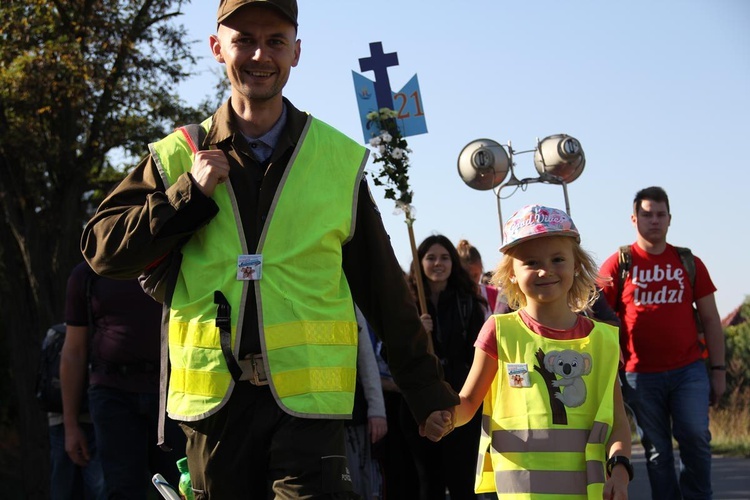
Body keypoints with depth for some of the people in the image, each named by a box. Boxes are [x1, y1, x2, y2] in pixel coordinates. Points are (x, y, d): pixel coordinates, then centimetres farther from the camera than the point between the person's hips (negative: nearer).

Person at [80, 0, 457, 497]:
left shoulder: (340, 159, 5)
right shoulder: (178, 156, 7)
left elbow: (384, 289, 9)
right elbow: (101, 248, 3)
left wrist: (429, 392, 10)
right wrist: (189, 194, -8)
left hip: (308, 396, -2)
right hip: (213, 394, 2)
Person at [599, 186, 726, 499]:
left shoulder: (689, 263, 8)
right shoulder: (618, 264, 2)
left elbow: (710, 319, 11)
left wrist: (718, 369, 6)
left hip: (689, 370, 1)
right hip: (640, 376, -1)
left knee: (696, 437, -10)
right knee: (657, 450, 4)